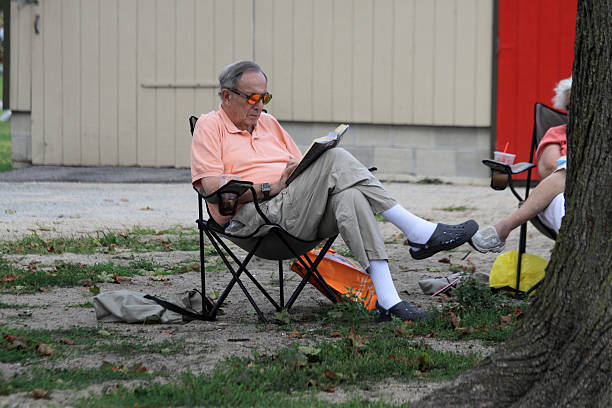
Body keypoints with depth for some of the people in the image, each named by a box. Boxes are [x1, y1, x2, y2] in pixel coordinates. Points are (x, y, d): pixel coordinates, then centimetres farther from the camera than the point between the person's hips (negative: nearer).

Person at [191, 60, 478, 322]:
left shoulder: (269, 124, 28)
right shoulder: (210, 126, 8)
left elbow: (301, 169, 27)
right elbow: (213, 187, -6)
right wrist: (271, 188, -12)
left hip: (297, 215, 6)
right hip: (252, 218, -6)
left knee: (351, 197, -29)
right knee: (335, 159, -23)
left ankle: (386, 298, -38)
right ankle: (418, 232, -23)